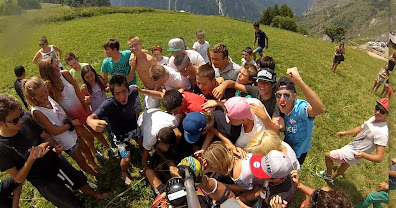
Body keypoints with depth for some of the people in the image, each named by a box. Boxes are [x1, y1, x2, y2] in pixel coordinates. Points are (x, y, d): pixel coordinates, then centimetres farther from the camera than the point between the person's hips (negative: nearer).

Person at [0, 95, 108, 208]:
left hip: (56, 162, 4)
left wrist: (42, 146, -27)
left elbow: (49, 138, -4)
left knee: (80, 179, 23)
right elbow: (18, 179, -18)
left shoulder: (26, 119, -18)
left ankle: (96, 195, 51)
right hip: (43, 181, -4)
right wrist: (31, 159, -35)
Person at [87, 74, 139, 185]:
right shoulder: (108, 104, -39)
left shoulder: (133, 92, -28)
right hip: (119, 133, -4)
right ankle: (124, 172, 37)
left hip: (133, 126, 5)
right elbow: (90, 118, -48)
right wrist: (92, 122, -72)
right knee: (126, 158, 1)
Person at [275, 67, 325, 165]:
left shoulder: (300, 107, -37)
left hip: (298, 152, -5)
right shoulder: (280, 107, -17)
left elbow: (320, 109, -62)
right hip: (286, 146, 5)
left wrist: (299, 81, -68)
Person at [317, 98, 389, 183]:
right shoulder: (373, 118, -6)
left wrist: (363, 155, -48)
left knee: (328, 155, 6)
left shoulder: (382, 132, -32)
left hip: (353, 154, -8)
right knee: (345, 164, 32)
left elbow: (379, 158, -32)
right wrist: (345, 133, 20)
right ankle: (332, 178, 60)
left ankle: (328, 174, 35)